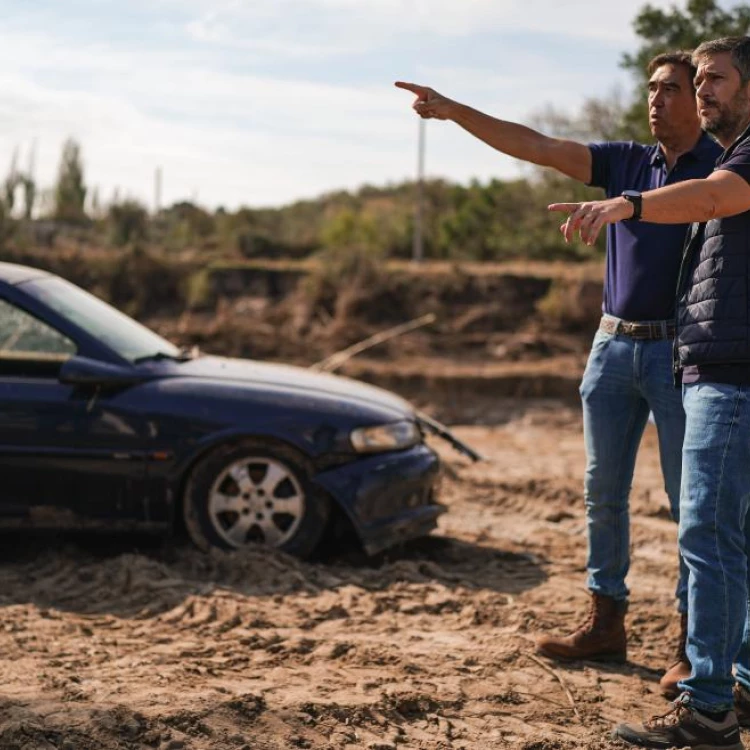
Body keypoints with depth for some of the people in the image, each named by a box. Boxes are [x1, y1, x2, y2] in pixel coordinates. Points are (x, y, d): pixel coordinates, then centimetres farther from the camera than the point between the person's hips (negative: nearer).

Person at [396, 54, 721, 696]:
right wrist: (456, 112, -5)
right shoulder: (625, 162, 9)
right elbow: (537, 147, 3)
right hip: (614, 345, 5)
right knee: (603, 493, 10)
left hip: (681, 351, -5)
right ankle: (606, 624, 22)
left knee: (690, 500, -1)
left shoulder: (723, 171, -2)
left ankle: (694, 646, 7)